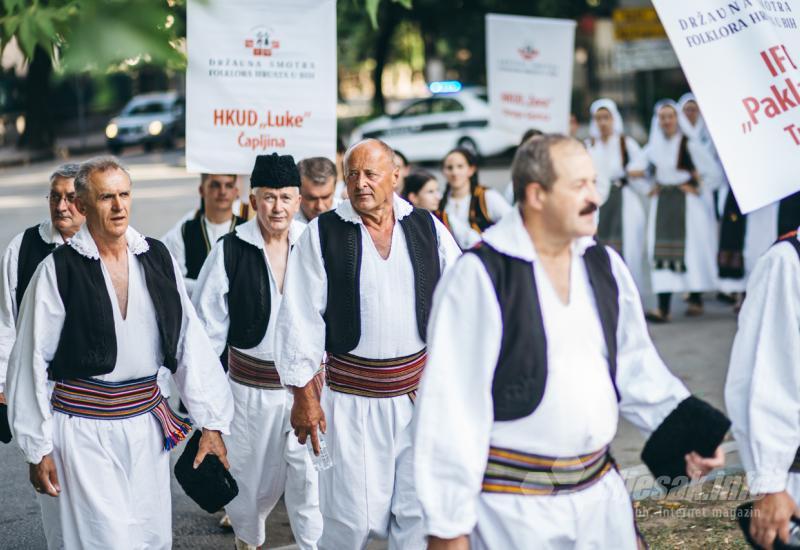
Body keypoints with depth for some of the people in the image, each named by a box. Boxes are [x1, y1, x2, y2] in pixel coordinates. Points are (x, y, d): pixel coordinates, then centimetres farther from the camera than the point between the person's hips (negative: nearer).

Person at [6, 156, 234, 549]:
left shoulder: (158, 258, 2)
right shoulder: (59, 270, -9)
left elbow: (189, 341, 4)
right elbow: (31, 363, -6)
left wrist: (210, 422, 3)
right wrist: (37, 449, -4)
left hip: (147, 422, 4)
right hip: (85, 427, -4)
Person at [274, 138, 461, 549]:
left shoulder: (426, 228, 5)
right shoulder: (323, 234, -2)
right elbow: (300, 319, -2)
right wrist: (304, 395, -3)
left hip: (420, 392, 2)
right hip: (352, 401, -2)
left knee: (419, 514, 4)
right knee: (351, 517, 0)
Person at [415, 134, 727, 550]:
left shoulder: (605, 266, 5)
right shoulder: (480, 276, -15)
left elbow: (636, 369, 12)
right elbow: (451, 404, -14)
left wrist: (686, 430, -3)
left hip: (601, 492, 6)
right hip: (511, 506, -6)